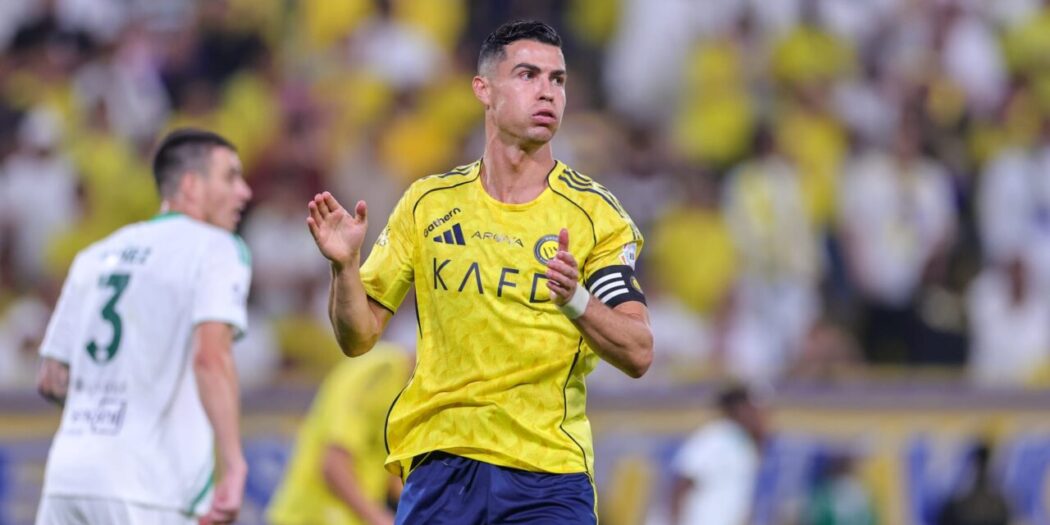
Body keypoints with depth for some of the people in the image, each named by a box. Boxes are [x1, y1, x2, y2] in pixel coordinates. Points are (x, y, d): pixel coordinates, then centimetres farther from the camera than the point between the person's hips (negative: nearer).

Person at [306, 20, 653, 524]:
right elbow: (358, 336, 9)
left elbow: (638, 354, -7)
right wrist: (345, 266, -10)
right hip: (440, 465, 1)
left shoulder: (595, 212, 1)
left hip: (550, 476, -1)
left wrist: (575, 300, -25)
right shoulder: (428, 203, 8)